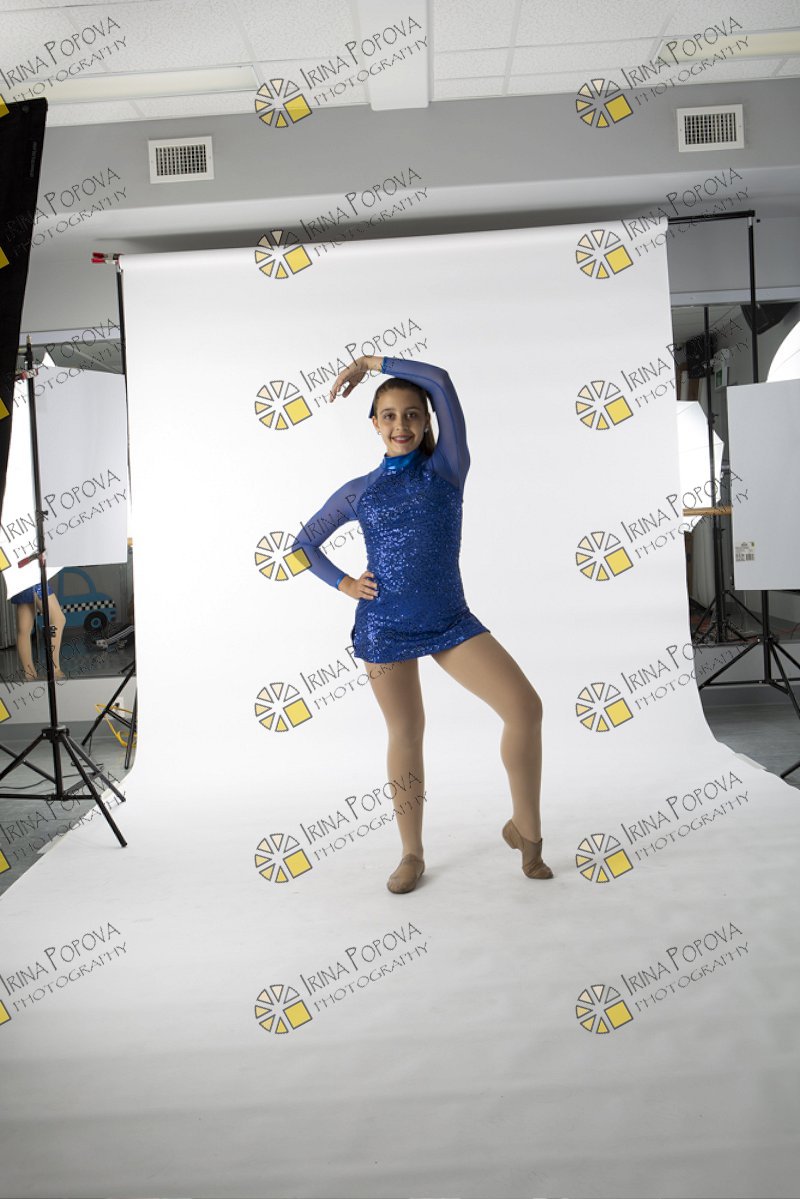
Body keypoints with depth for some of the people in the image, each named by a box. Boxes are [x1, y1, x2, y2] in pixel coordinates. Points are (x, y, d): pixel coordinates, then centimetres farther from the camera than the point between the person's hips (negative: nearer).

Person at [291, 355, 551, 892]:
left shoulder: (446, 467, 2)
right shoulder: (358, 491, 6)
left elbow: (441, 381, -9)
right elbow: (305, 542, 16)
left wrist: (371, 361, 0)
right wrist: (343, 583, 1)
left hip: (450, 620, 0)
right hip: (384, 625, 1)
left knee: (526, 707, -13)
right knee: (406, 733, 7)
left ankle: (526, 829, 6)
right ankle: (412, 853, 24)